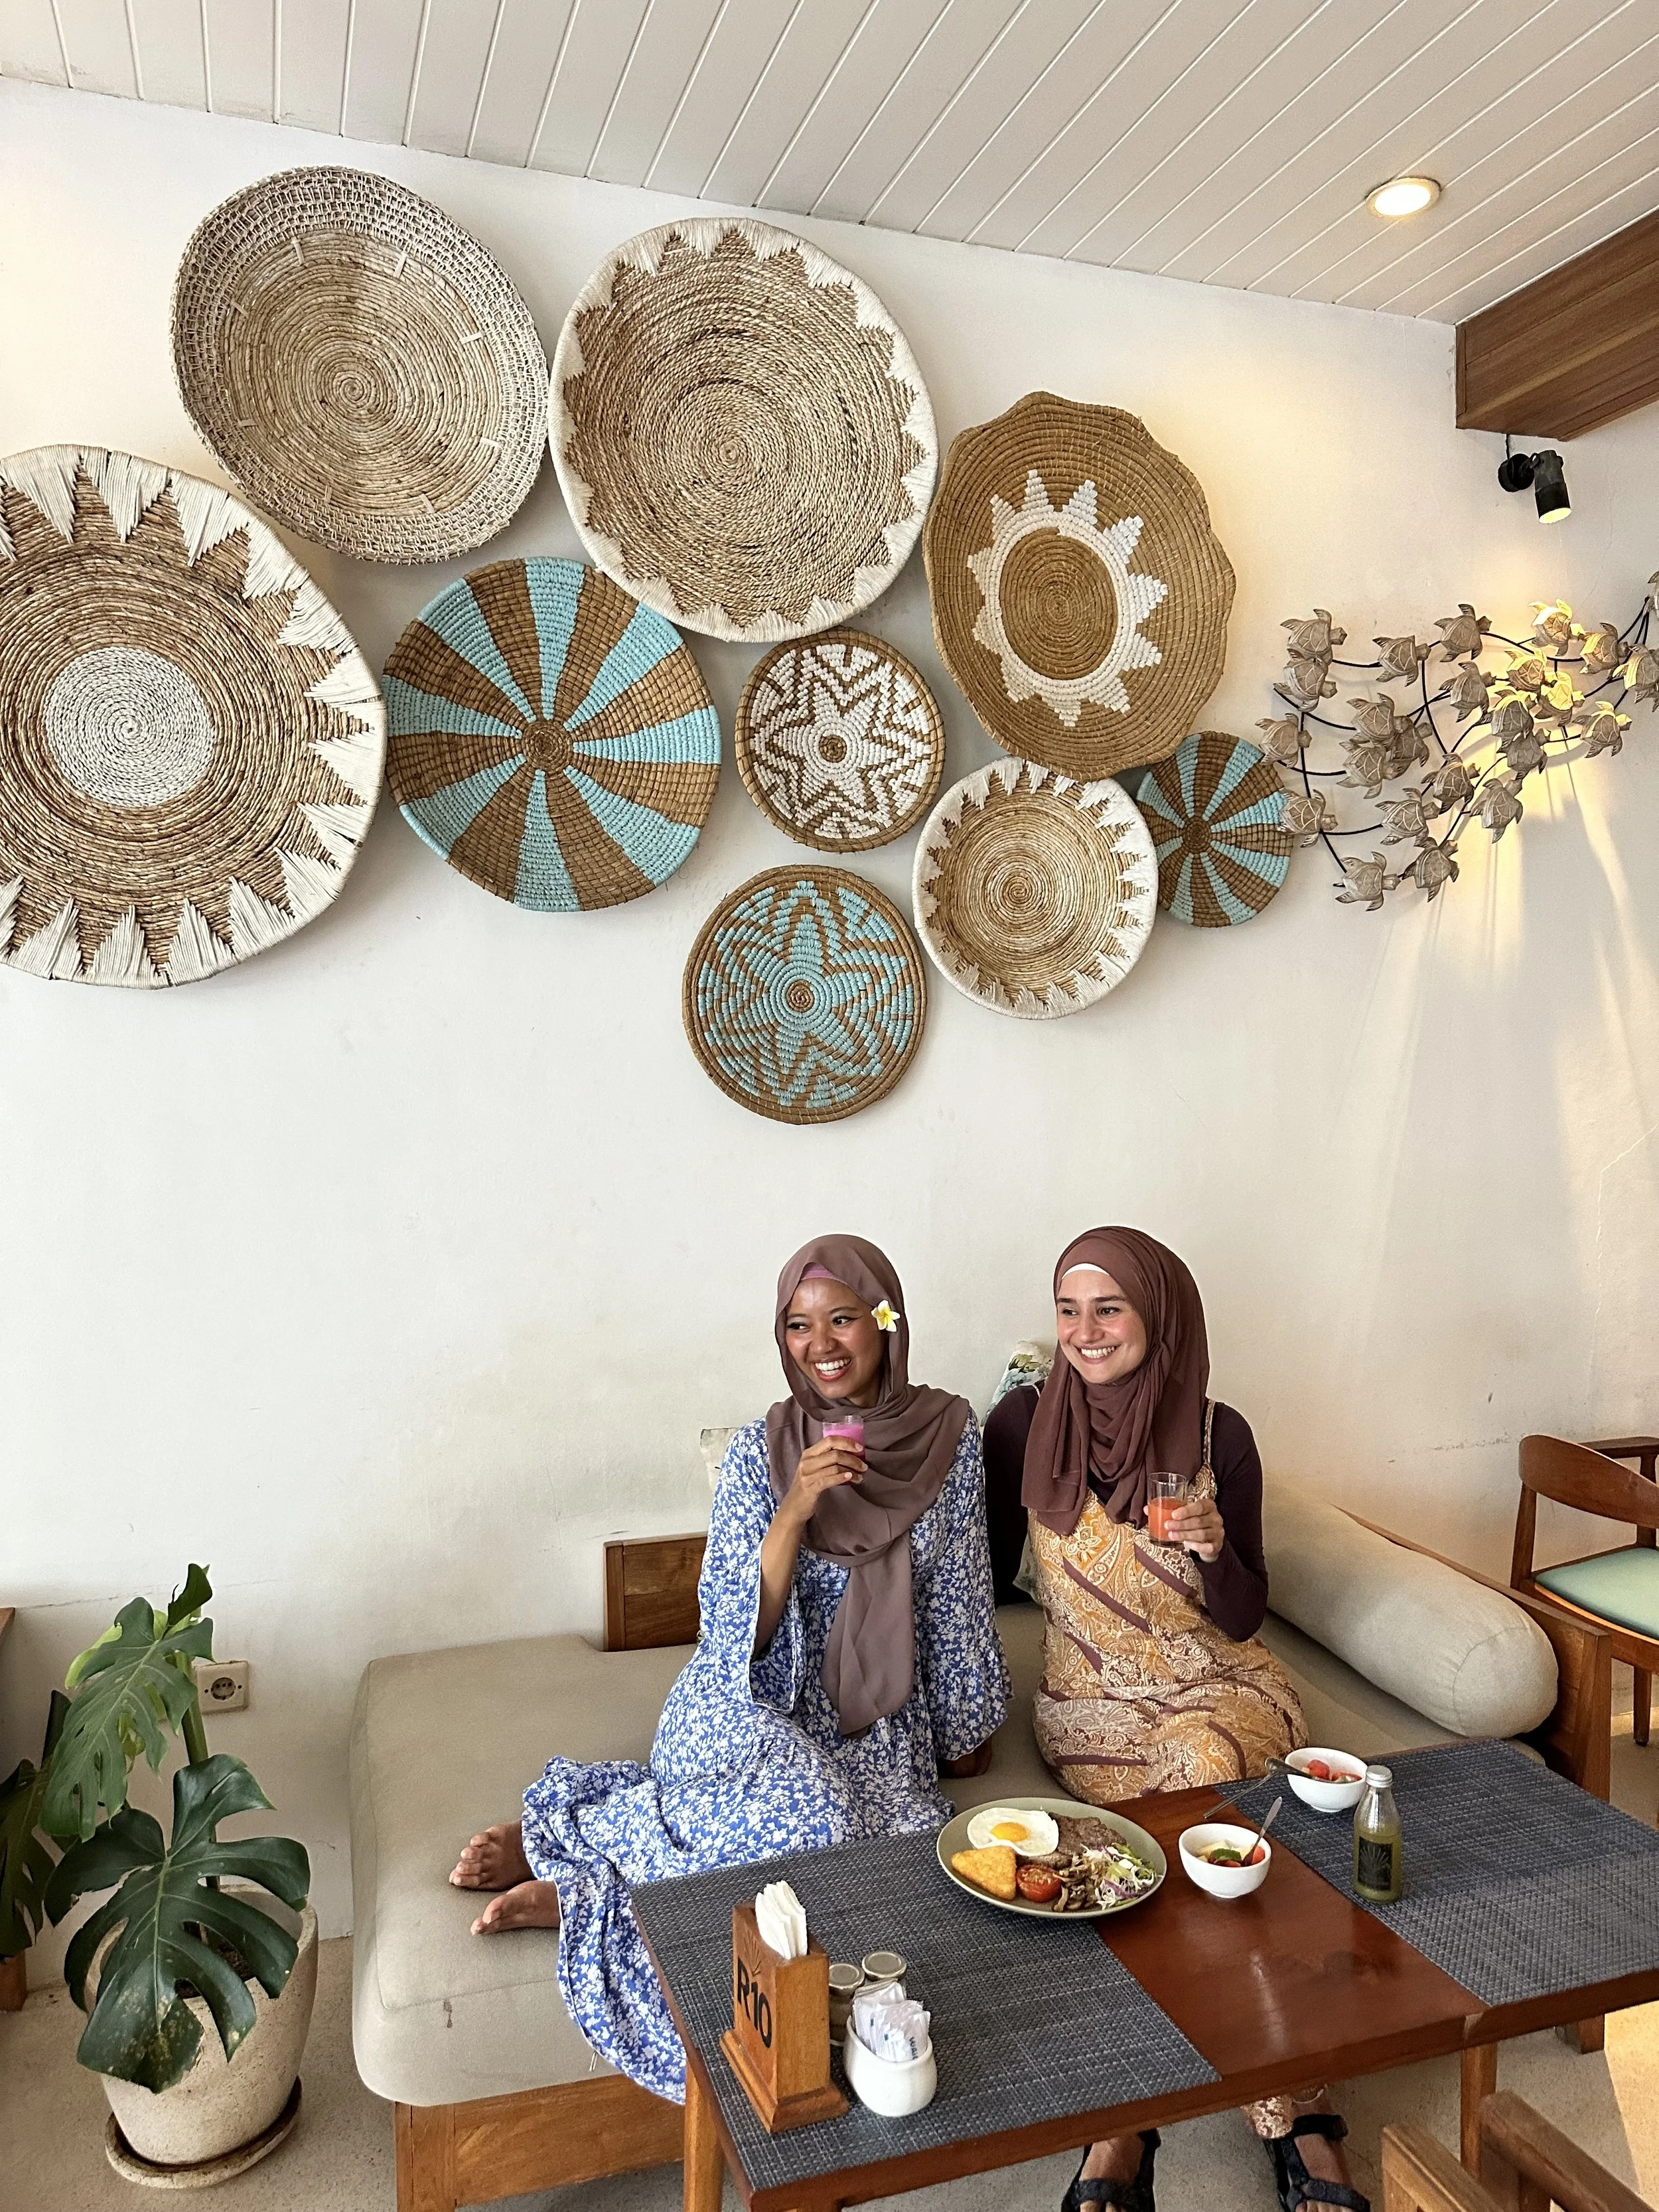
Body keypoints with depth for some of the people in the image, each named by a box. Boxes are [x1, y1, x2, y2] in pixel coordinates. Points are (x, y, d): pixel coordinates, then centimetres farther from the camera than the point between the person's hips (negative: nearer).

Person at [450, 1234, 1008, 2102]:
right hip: (753, 1704, -3)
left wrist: (964, 1726, 13)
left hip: (878, 1716, 3)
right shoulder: (759, 1452, -7)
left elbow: (957, 1594, 8)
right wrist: (796, 1509, -25)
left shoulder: (950, 1434, -2)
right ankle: (556, 1833, -14)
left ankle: (579, 1889, -16)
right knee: (807, 1815, -36)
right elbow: (740, 1633, -12)